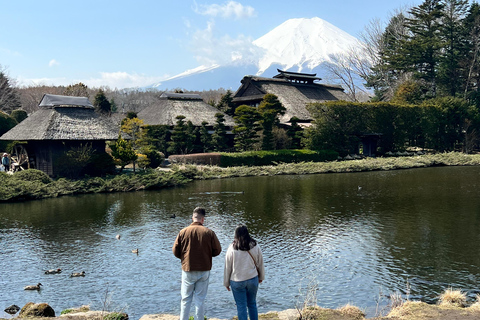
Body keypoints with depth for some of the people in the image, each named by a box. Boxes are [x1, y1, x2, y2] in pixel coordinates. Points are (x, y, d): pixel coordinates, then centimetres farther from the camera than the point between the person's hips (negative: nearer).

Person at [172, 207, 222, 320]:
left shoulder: (183, 232, -6)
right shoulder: (209, 233, -8)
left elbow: (175, 251, -2)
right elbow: (217, 250, -2)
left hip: (187, 270, 0)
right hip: (204, 270, 0)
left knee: (186, 299, 12)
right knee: (200, 300, 9)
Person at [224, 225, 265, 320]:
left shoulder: (232, 249, -12)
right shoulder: (255, 247, -4)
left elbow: (227, 267, -5)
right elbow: (260, 263, 7)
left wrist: (226, 282, 7)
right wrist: (261, 277, 22)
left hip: (237, 281, -3)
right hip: (253, 279, 3)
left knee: (241, 306, 7)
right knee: (252, 304, 17)